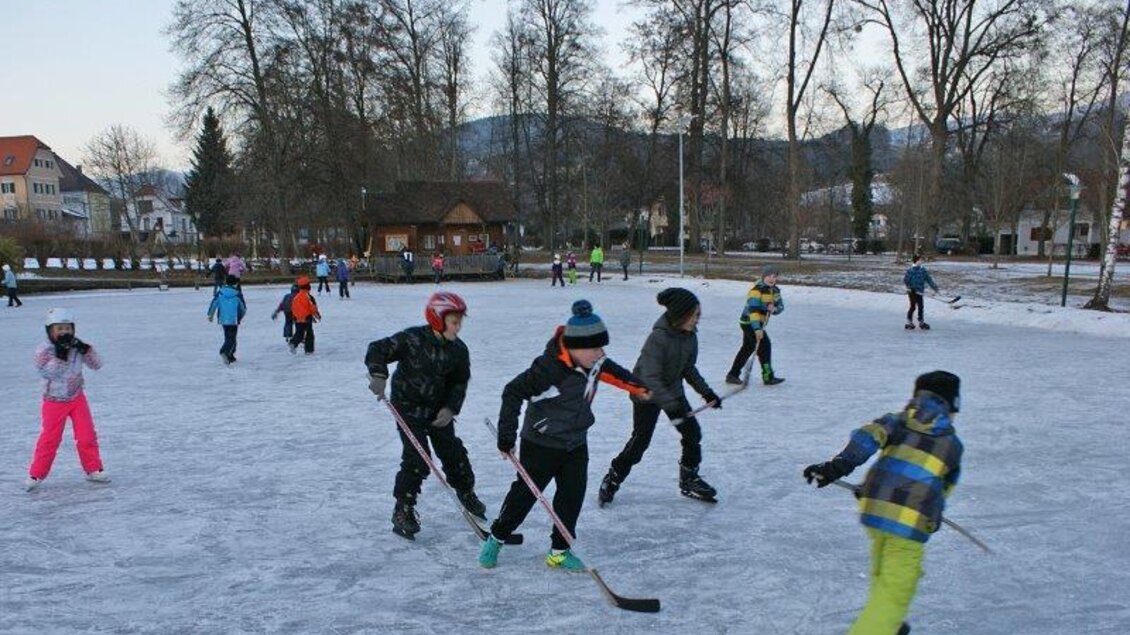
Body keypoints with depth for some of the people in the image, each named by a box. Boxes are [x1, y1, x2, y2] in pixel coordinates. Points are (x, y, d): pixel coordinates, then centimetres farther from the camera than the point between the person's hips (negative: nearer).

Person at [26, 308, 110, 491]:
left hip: (77, 399, 3)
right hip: (54, 402, -3)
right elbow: (47, 373, -23)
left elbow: (97, 365, -7)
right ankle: (36, 475, 14)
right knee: (50, 439, 0)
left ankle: (93, 470, 15)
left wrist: (85, 349, -21)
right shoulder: (43, 350, -12)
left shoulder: (77, 347, -3)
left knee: (87, 436, 3)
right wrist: (59, 355, -32)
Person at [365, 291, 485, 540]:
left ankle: (466, 493, 36)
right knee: (417, 460, -12)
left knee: (453, 452, 11)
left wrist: (450, 408, -12)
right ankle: (402, 510, 4)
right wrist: (378, 374, -34)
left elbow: (459, 382, 0)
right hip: (408, 407, -5)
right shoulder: (412, 339, -22)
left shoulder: (458, 350, -7)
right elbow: (378, 349, -19)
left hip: (438, 409, 5)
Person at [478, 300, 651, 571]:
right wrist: (507, 433, -22)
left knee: (573, 495, 6)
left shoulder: (593, 361, -6)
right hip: (541, 444, -6)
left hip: (576, 444, 7)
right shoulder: (550, 368, -29)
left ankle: (560, 550, 20)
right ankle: (496, 538, 26)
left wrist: (636, 385, 27)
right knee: (525, 492, 5)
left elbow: (609, 370, 18)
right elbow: (514, 391, -23)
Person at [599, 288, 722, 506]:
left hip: (673, 390, 7)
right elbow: (650, 378, -33)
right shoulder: (658, 338, -30)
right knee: (640, 440, -5)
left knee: (692, 433, 4)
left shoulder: (689, 336, -7)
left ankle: (689, 480, 22)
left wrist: (706, 392, 1)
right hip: (646, 393, -7)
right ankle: (612, 481, 13)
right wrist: (672, 405, -37)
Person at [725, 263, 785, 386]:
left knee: (748, 348, 16)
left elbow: (780, 306, 5)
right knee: (764, 345, -12)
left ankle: (733, 375, 26)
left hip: (758, 322, 10)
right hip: (750, 323, -10)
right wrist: (757, 328, -38)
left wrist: (774, 308, -21)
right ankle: (768, 377, -5)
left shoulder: (775, 290, 6)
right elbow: (753, 309, -30)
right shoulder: (757, 289, -21)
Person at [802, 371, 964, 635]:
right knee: (894, 593, -2)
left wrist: (838, 465, -15)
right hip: (909, 521, -4)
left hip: (874, 510, 5)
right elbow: (944, 489, 17)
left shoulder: (897, 421, 14)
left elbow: (869, 435, -6)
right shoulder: (952, 444, 12)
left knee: (883, 577, 28)